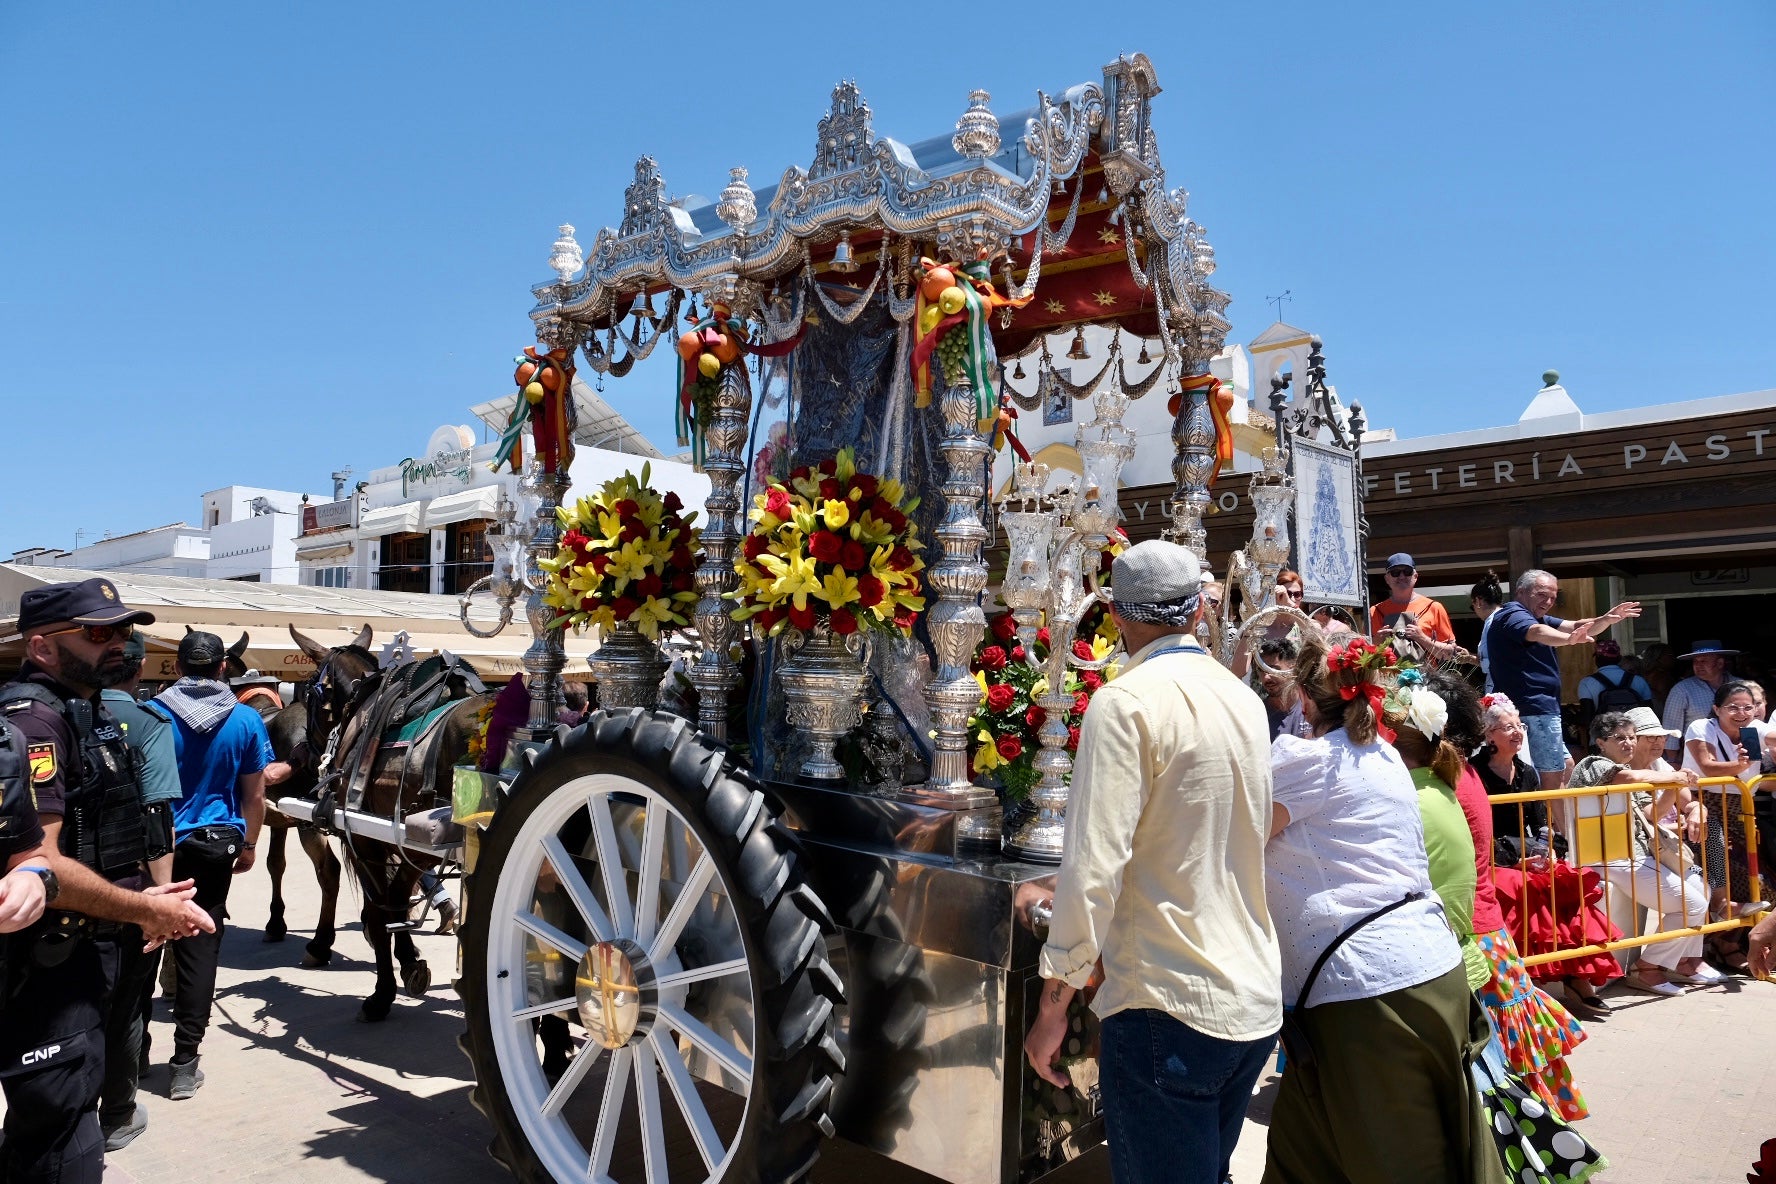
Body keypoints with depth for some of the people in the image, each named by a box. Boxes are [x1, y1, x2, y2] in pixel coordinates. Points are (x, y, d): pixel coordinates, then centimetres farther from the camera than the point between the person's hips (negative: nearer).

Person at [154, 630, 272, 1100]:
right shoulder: (246, 720, -4)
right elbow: (254, 796, 1)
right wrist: (248, 846, 14)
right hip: (215, 844, 0)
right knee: (201, 947, 5)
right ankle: (184, 1065, 7)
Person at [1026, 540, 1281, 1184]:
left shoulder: (1127, 702, -15)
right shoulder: (1244, 698, 8)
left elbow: (1093, 871, -20)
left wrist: (1052, 1007, -11)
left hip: (1169, 1007, -8)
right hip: (1256, 1004, 8)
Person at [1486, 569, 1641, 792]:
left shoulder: (1538, 618, 22)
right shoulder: (1512, 614, -13)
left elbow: (1576, 627, 14)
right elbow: (1537, 632, -35)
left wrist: (1607, 619, -5)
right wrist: (1569, 639, -54)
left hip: (1539, 708, 11)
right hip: (1535, 709, -11)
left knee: (1566, 766, 19)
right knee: (1552, 775, -9)